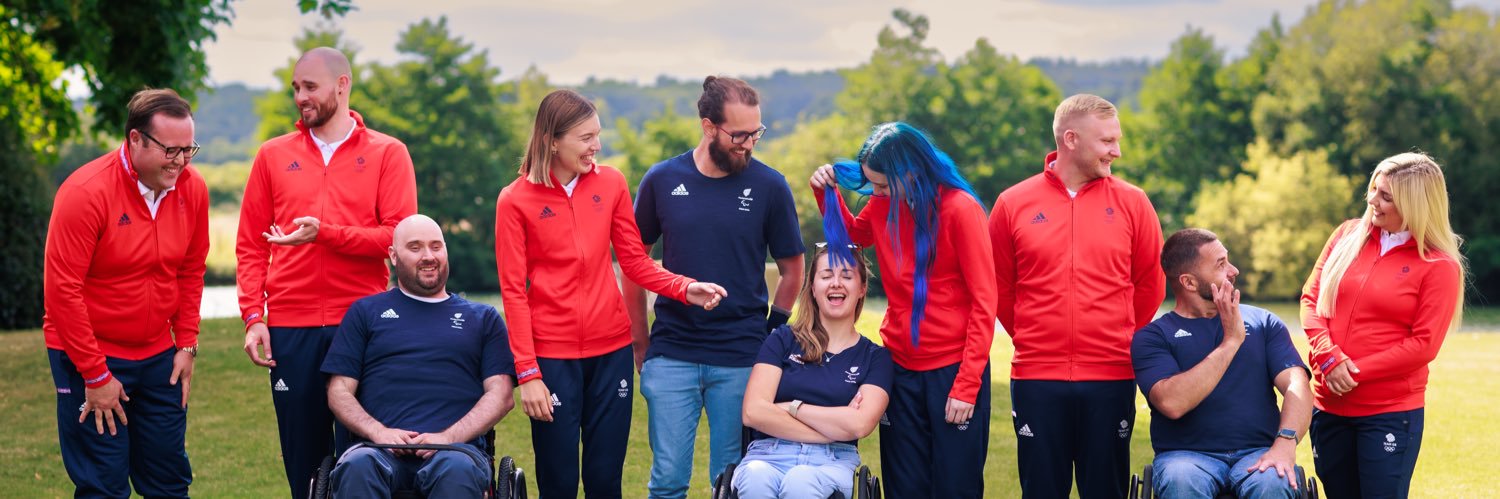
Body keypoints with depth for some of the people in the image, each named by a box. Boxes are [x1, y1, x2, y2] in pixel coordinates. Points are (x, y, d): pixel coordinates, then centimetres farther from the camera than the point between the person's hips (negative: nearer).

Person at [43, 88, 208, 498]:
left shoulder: (192, 188, -2)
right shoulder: (86, 192, -18)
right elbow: (62, 290, -16)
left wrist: (187, 344, 6)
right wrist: (95, 375, -14)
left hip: (158, 356, 5)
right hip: (90, 357, -5)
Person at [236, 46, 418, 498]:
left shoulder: (387, 153, 4)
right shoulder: (273, 156, 11)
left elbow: (399, 237, -7)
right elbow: (250, 246, 9)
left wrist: (324, 233, -17)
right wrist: (253, 317, -2)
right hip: (290, 329, 2)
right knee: (303, 461, 5)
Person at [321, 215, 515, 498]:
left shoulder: (483, 318, 23)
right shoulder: (365, 312, 23)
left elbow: (501, 395, 11)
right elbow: (339, 392, 14)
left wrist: (448, 437, -7)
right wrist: (378, 431, -6)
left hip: (457, 446, 0)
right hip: (382, 449, 0)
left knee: (458, 470, -39)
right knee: (358, 466, -38)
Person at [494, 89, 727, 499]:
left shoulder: (611, 183, 4)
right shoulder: (515, 200, -5)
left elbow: (636, 262, 7)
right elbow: (513, 292, -5)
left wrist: (685, 289, -11)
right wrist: (528, 373, -10)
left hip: (611, 350, 3)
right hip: (552, 356, -3)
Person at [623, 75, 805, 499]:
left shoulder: (769, 186, -2)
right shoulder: (662, 180, 0)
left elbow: (792, 269, 8)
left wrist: (772, 332, 6)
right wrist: (640, 344, 9)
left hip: (741, 360, 0)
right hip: (671, 356, 1)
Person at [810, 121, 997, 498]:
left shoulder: (960, 209, -13)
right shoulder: (883, 204, 4)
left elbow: (983, 302, -12)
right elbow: (853, 235, 28)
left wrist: (967, 384, -17)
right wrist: (827, 192, 9)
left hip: (954, 370, -5)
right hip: (900, 369, 5)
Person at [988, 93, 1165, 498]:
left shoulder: (1132, 202, 2)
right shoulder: (1014, 204, 1)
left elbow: (1151, 284, 10)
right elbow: (998, 287, 8)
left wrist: (1121, 341, 13)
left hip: (1111, 378, 0)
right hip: (1036, 379, 0)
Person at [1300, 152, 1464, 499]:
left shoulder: (1439, 266, -6)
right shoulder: (1349, 235, 7)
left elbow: (1423, 345, -10)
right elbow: (1312, 297, 5)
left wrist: (1355, 372, -14)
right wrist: (1329, 357, -11)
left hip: (1391, 411, -5)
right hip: (1329, 405, 5)